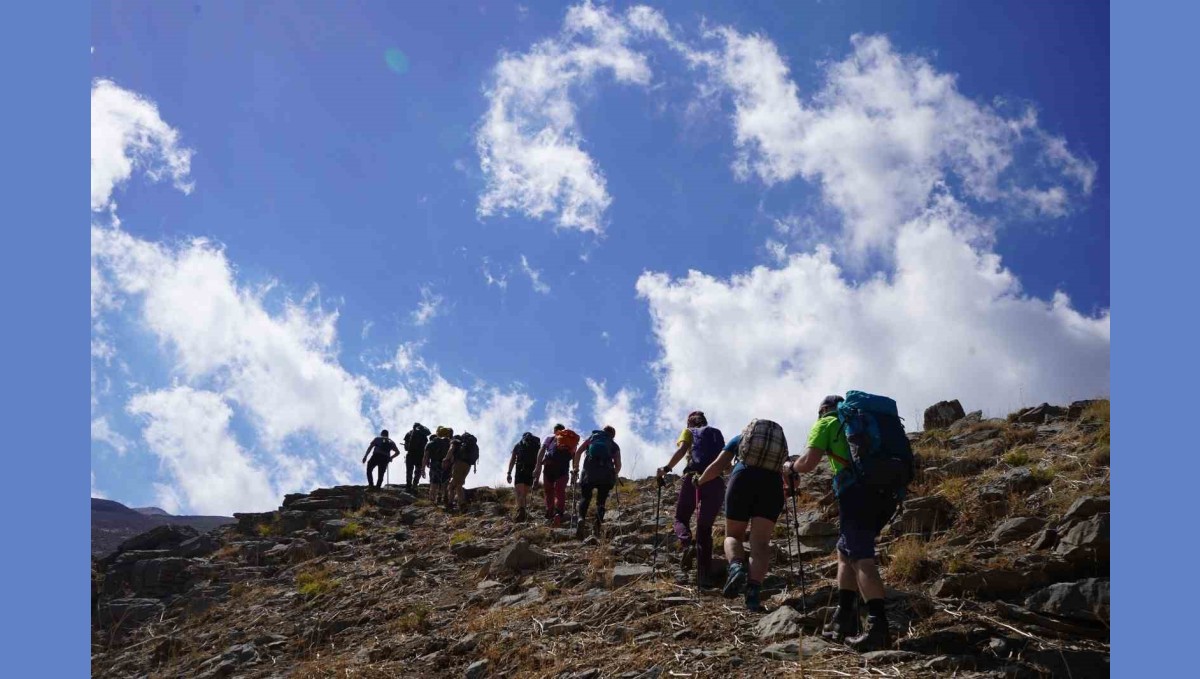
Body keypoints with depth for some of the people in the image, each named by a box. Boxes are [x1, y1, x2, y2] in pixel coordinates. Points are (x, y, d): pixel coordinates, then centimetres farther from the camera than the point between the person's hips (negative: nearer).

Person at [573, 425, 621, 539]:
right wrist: (615, 476, 25)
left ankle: (581, 518, -20)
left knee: (585, 497, 8)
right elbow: (618, 465, 8)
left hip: (589, 471, 0)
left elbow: (578, 452, 8)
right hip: (607, 473, 0)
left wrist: (575, 470, 9)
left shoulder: (592, 437, 23)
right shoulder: (614, 446, 23)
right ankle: (598, 524, -13)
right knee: (601, 501, 10)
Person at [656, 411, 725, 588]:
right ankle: (705, 576, -4)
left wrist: (667, 468, -5)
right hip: (716, 481, 3)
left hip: (693, 478, -3)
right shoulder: (717, 434, 26)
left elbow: (681, 449, -6)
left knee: (681, 518, 14)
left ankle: (687, 543, -21)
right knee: (705, 527, 10)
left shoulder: (688, 432, 16)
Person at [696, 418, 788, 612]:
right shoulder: (780, 441, 30)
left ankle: (736, 566, -21)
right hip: (772, 485, 1)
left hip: (742, 481, -1)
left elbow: (718, 465, 15)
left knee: (733, 536, 12)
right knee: (760, 542, -3)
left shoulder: (739, 438, 25)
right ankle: (754, 592, -22)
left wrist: (699, 481, 29)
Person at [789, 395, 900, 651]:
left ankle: (878, 627, -25)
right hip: (886, 493, 7)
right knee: (845, 551, 18)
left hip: (858, 491, -7)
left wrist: (792, 467, 20)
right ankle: (844, 621, 17)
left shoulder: (826, 422, 12)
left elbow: (808, 462, 1)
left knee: (861, 557, -12)